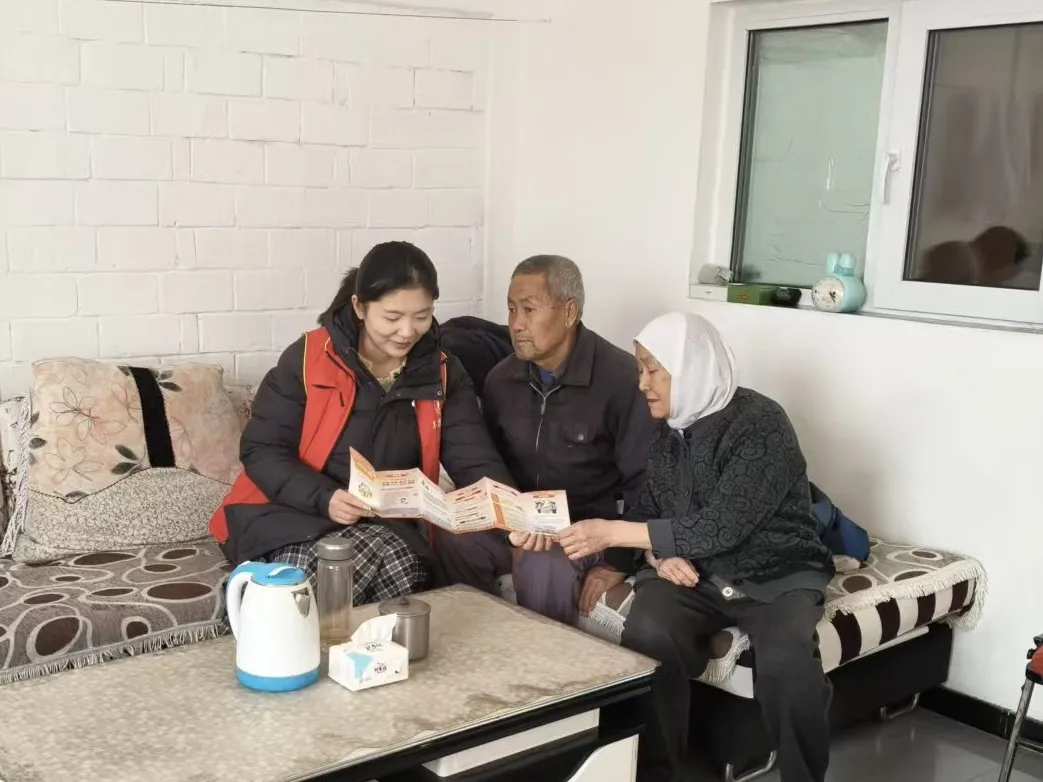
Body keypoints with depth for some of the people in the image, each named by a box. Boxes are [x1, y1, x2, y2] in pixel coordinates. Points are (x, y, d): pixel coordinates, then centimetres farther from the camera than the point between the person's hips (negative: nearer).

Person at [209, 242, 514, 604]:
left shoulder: (443, 374, 3)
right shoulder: (308, 359, -7)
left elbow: (476, 462, -6)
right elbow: (261, 452, -7)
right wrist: (324, 499, -25)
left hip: (390, 525, 3)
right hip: (292, 513, -3)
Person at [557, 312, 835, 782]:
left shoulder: (761, 425, -17)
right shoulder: (666, 429, 4)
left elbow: (721, 527, -25)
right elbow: (649, 510, 15)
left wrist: (613, 532, -24)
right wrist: (660, 553, -9)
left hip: (776, 574, -4)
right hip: (693, 573, 4)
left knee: (786, 662, -34)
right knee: (645, 634, -28)